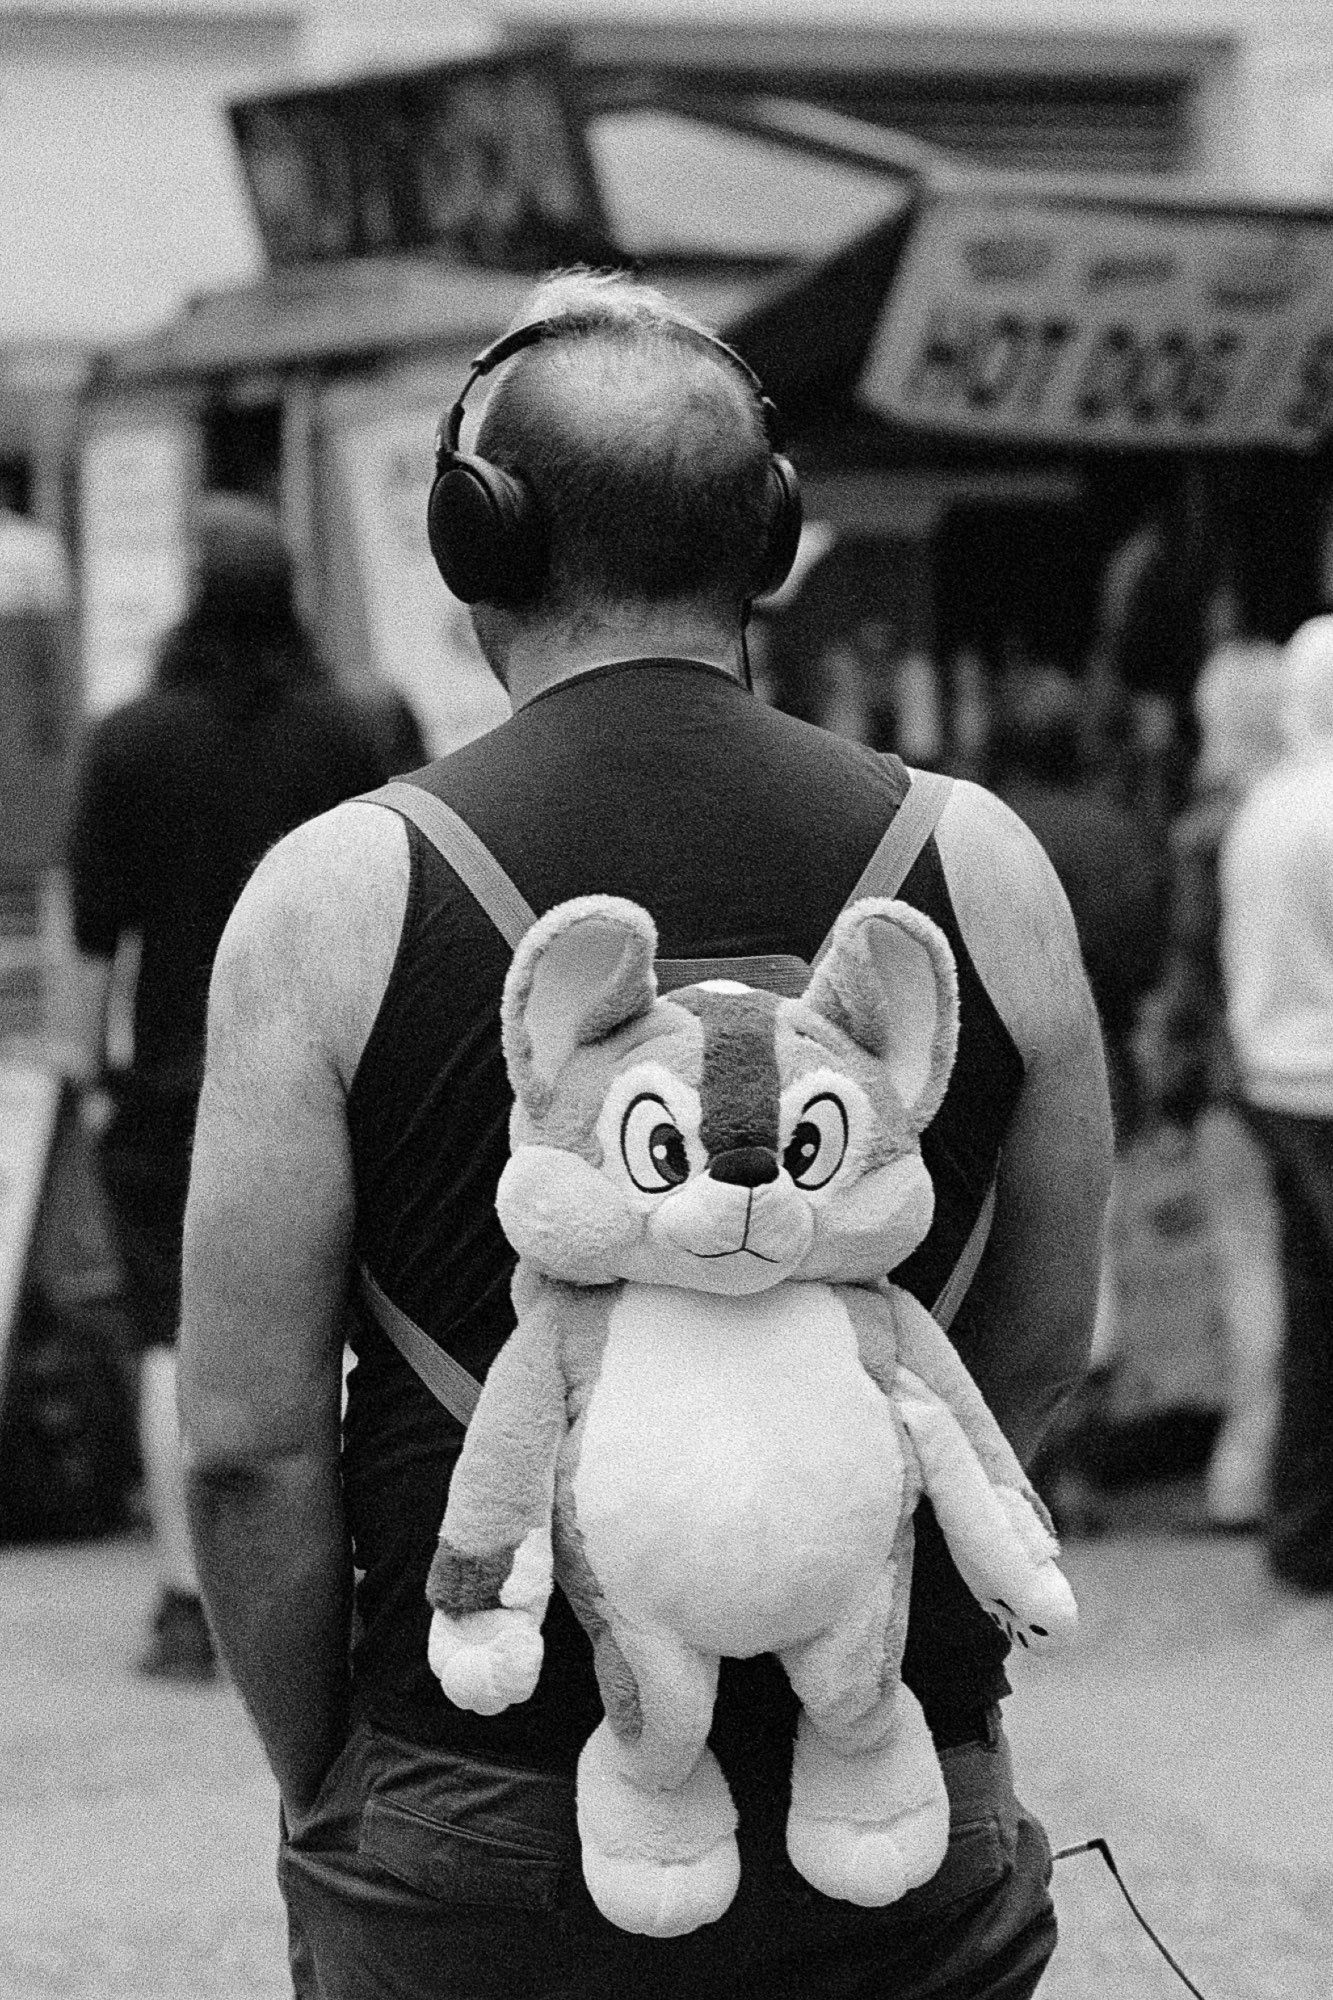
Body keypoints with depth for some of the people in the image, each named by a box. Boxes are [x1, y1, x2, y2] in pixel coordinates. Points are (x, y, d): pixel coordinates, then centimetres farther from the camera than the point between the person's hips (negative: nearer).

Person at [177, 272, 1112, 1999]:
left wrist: (319, 1789, 6)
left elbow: (251, 1442, -7)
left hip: (474, 1843, -2)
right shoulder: (976, 867, -1)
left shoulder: (337, 897, -7)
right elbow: (1038, 1356, 9)